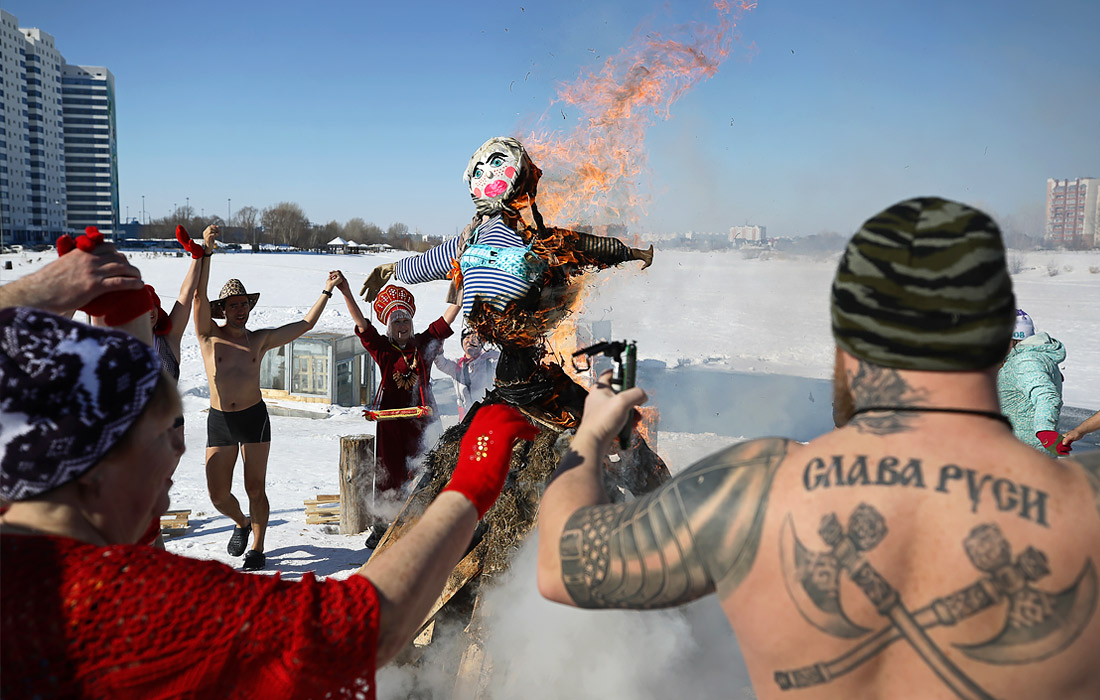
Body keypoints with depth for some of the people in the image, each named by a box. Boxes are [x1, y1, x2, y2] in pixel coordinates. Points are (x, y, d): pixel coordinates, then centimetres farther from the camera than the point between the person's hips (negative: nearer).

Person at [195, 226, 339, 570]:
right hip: (219, 421, 0)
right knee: (218, 494, 2)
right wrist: (206, 251, -22)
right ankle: (242, 523, 35)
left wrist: (327, 290, 9)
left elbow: (304, 325, 10)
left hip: (255, 418, 0)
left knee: (255, 488, 3)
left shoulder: (261, 339, 7)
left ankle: (257, 548, 20)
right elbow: (199, 295, -12)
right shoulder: (209, 335, 1)